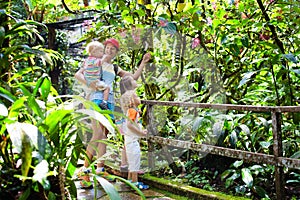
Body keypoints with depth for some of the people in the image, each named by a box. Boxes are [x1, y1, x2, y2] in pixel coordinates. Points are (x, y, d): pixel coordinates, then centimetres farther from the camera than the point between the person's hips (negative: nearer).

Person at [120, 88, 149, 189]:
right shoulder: (132, 111, -17)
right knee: (135, 160, -6)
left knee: (132, 161, 18)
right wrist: (141, 133, -23)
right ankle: (135, 182, -2)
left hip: (132, 140, 10)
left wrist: (141, 131, 9)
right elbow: (129, 124, -28)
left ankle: (130, 180, 26)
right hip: (132, 140, -10)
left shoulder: (132, 111, 13)